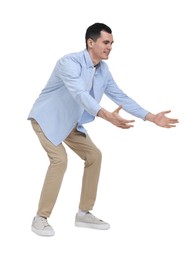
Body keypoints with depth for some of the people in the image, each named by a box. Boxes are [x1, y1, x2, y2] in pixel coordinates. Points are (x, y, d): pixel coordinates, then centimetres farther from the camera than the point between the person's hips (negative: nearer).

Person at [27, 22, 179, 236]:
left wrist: (151, 117, -7)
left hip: (71, 123, 8)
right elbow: (80, 95, -43)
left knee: (94, 155, 2)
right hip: (48, 118, -8)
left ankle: (84, 213, 12)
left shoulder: (103, 70, -3)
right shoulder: (70, 63, -28)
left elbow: (120, 96, 0)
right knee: (59, 159, -24)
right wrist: (106, 115, -58)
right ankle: (41, 218, -12)